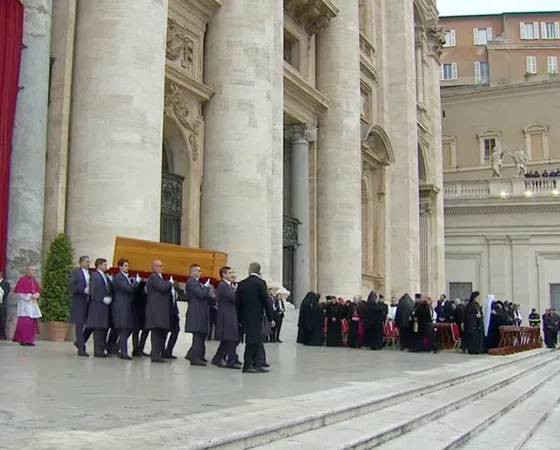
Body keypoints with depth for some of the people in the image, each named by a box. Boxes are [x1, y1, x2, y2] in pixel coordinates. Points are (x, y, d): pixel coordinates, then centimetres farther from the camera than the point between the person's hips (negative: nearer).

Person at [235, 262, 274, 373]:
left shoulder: (241, 284, 4)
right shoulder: (260, 283, -9)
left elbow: (237, 303, 6)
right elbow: (266, 301, -9)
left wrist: (239, 318, 14)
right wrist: (270, 318, -2)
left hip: (245, 317, 5)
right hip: (256, 317, -5)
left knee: (257, 340, 13)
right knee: (253, 341, 1)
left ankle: (258, 365, 14)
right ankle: (248, 366, 3)